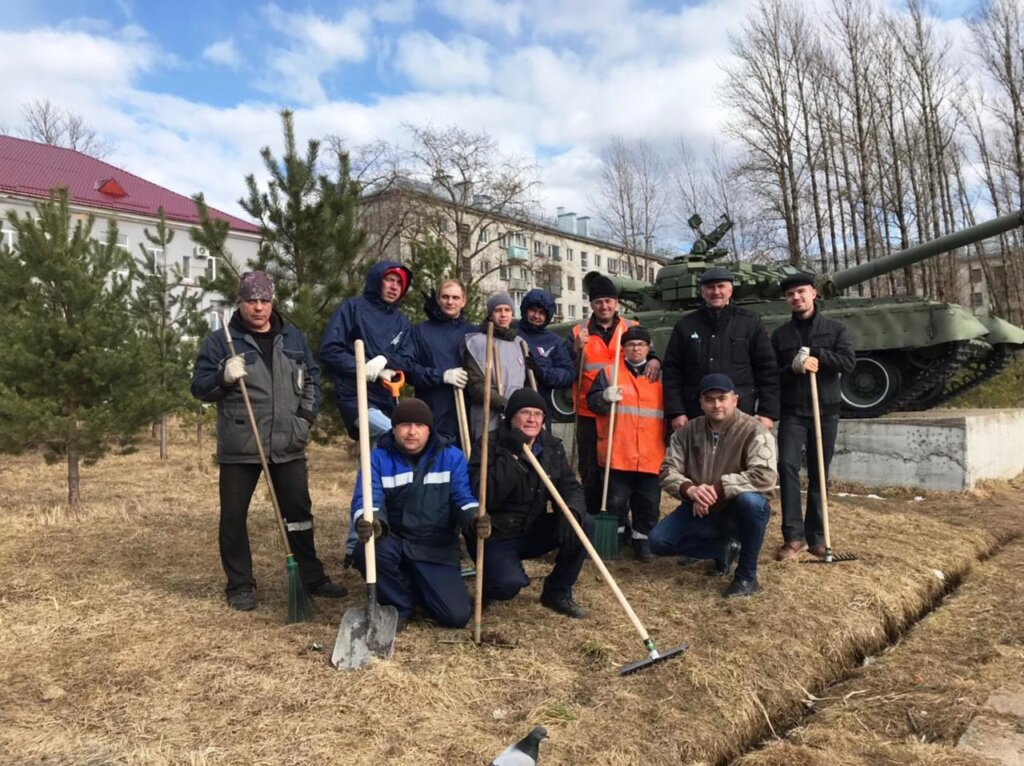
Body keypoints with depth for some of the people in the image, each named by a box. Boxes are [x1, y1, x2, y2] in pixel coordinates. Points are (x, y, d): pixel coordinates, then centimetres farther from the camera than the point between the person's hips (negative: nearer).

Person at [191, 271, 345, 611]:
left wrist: (307, 413, 6)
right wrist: (224, 377, -22)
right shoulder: (221, 341, -1)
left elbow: (312, 377, 19)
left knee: (299, 513, 10)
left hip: (288, 445, 3)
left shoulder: (292, 337, 10)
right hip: (239, 447, -2)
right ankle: (240, 585, 20)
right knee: (233, 518, 4)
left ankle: (312, 577, 23)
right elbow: (199, 386, -2)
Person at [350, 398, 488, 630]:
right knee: (366, 550, -36)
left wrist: (474, 521, -34)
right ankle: (400, 604, -3)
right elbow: (367, 500, -20)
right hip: (394, 542, 0)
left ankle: (417, 587, 23)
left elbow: (464, 499, -9)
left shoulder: (451, 457, -3)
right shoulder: (378, 458, -7)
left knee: (457, 615, -14)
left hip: (436, 548, 1)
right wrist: (370, 524, -45)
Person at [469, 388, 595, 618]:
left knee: (584, 524, -16)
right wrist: (511, 456, -30)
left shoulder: (552, 447, 0)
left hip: (533, 532, 6)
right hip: (495, 536, -5)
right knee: (509, 584, -32)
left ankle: (558, 592, 3)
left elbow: (570, 487, -4)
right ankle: (490, 583, 9)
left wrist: (571, 513, -26)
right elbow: (483, 497, -27)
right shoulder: (489, 446, -16)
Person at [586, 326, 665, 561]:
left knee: (649, 502, 5)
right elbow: (592, 402, 0)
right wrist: (605, 396, -22)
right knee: (616, 500, 4)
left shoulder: (659, 376, 14)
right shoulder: (609, 372, 7)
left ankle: (642, 539, 21)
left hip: (651, 455, 2)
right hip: (618, 452, -2)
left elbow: (669, 410, 20)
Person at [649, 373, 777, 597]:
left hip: (740, 512, -4)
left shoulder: (753, 431, -17)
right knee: (658, 540, -11)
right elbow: (668, 471, -6)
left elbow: (765, 476, -30)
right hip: (700, 511, 4)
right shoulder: (688, 431, -2)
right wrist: (690, 490, -28)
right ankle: (724, 548, 12)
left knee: (750, 499, -37)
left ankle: (747, 576, -15)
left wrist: (717, 488, -32)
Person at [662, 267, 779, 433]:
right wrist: (676, 412, -2)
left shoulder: (751, 323, 6)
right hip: (696, 418, 1)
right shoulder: (685, 326, 9)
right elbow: (672, 372, 7)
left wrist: (767, 413, -3)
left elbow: (767, 370, 4)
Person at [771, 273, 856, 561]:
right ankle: (794, 536, -12)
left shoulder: (834, 329, 6)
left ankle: (816, 536, 16)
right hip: (792, 412, 0)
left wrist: (816, 355, -15)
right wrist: (794, 368, -16)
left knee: (819, 474, 6)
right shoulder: (780, 334, 7)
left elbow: (849, 362, -7)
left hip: (825, 411, 1)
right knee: (787, 465, -17)